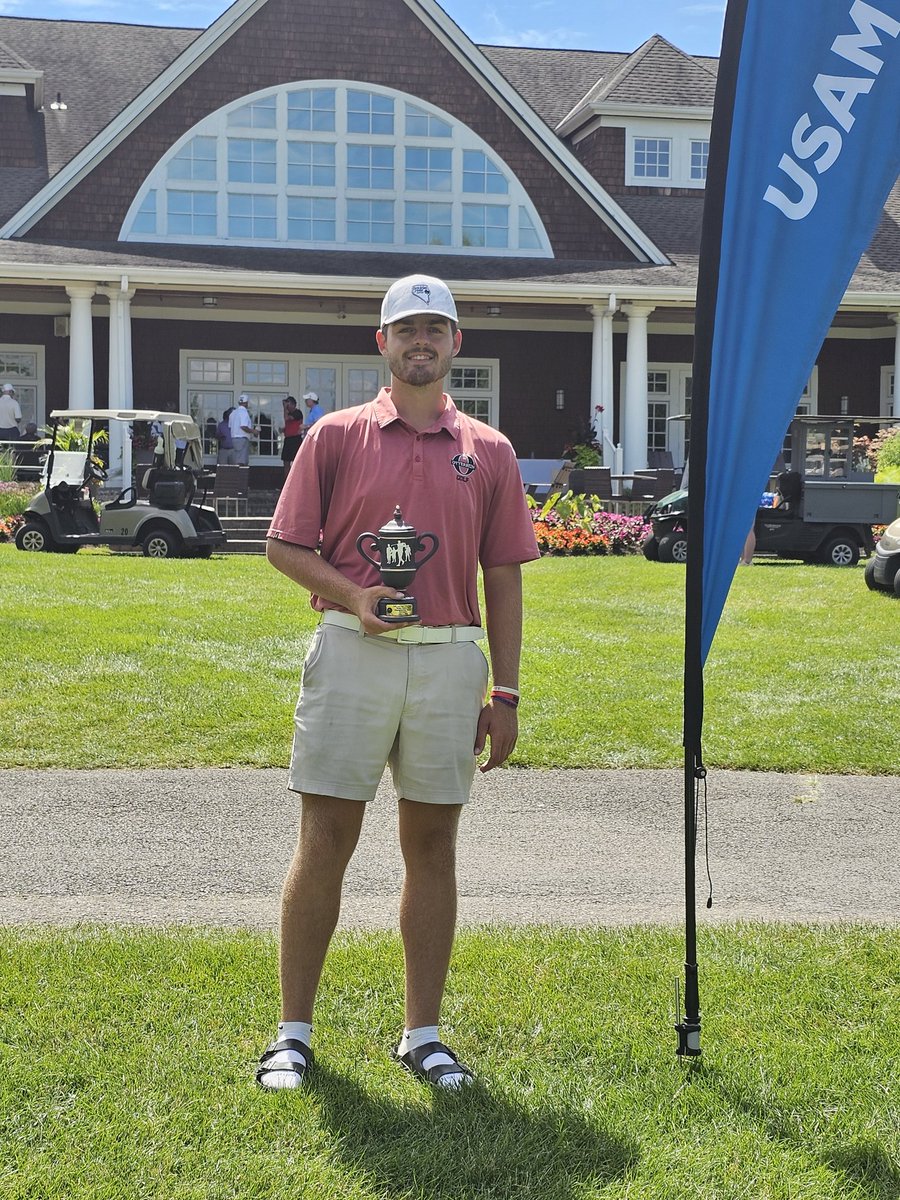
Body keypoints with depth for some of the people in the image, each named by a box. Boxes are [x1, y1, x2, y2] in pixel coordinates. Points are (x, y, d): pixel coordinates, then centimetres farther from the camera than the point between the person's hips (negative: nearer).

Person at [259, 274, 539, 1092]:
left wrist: (504, 694, 5)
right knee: (325, 842, 0)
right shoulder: (336, 436, 6)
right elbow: (284, 546, 5)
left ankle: (424, 1034, 18)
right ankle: (294, 1032, 11)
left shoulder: (489, 452, 10)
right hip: (353, 653, -2)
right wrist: (351, 594, -14)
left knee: (433, 844, 7)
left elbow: (503, 578, 9)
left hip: (451, 659, 2)